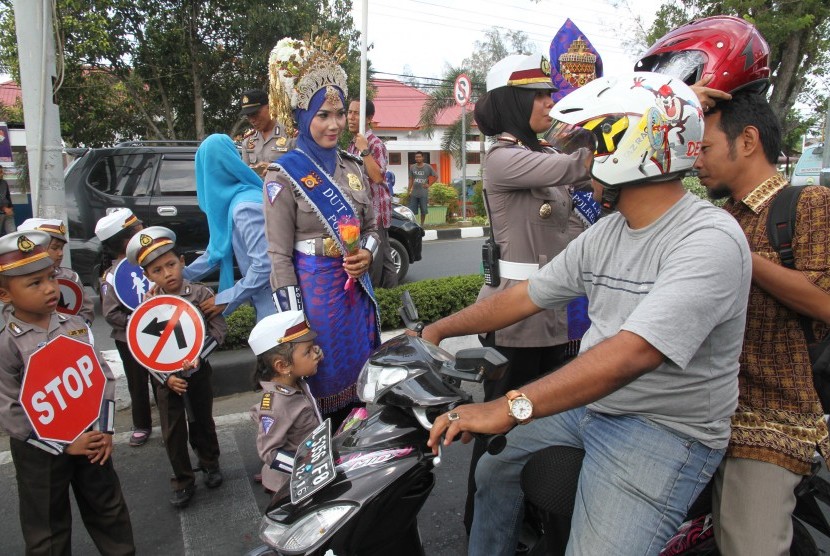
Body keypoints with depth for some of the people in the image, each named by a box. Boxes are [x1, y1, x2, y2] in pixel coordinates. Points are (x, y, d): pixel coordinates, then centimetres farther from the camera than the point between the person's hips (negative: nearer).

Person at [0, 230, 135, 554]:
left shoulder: (76, 326, -4)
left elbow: (103, 376, 1)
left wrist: (104, 429, -7)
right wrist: (64, 444, -15)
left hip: (90, 438, 4)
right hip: (40, 450, -3)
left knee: (109, 510, 19)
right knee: (48, 530, 16)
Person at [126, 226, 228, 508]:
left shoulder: (201, 294, -11)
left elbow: (218, 328, -12)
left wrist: (199, 355, -24)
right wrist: (166, 377, -14)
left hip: (198, 371, -1)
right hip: (166, 376, 1)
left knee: (202, 421, 16)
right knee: (173, 431, 7)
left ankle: (210, 464, 39)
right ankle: (183, 482, 24)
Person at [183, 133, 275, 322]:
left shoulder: (245, 207, -22)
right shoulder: (229, 200, 9)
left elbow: (265, 264, -25)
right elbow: (219, 249, 17)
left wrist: (225, 299, -17)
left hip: (273, 300, -9)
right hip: (265, 298, 9)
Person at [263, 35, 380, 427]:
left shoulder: (352, 167, 9)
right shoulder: (284, 175, -8)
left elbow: (371, 226, 17)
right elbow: (279, 256, -10)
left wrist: (367, 254, -7)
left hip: (356, 287, 6)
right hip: (313, 289, -6)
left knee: (356, 377, 15)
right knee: (319, 380, 5)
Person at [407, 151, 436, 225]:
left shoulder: (428, 167, -1)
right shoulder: (412, 167, 6)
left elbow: (435, 177, 7)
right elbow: (411, 180, 10)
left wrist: (429, 184, -2)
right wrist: (408, 190, 5)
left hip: (424, 193, -2)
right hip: (414, 193, 2)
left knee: (423, 210, 3)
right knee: (412, 210, 1)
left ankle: (422, 224, 16)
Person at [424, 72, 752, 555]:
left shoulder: (710, 240, -22)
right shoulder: (605, 233, 5)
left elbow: (631, 354, -33)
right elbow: (529, 295, 9)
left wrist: (509, 409, -37)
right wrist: (437, 331, 8)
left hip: (667, 430, -7)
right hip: (587, 403, 8)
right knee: (494, 467, 13)